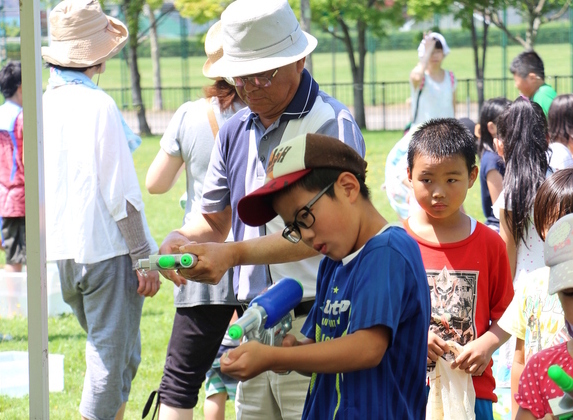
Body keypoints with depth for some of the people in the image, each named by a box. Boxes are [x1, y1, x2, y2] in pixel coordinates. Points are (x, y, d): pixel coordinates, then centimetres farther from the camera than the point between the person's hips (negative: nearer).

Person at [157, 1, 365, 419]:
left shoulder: (332, 125, -8)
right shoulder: (235, 131, 16)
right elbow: (213, 219, 22)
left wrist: (232, 254, -23)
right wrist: (180, 240, -2)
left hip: (315, 325, -7)